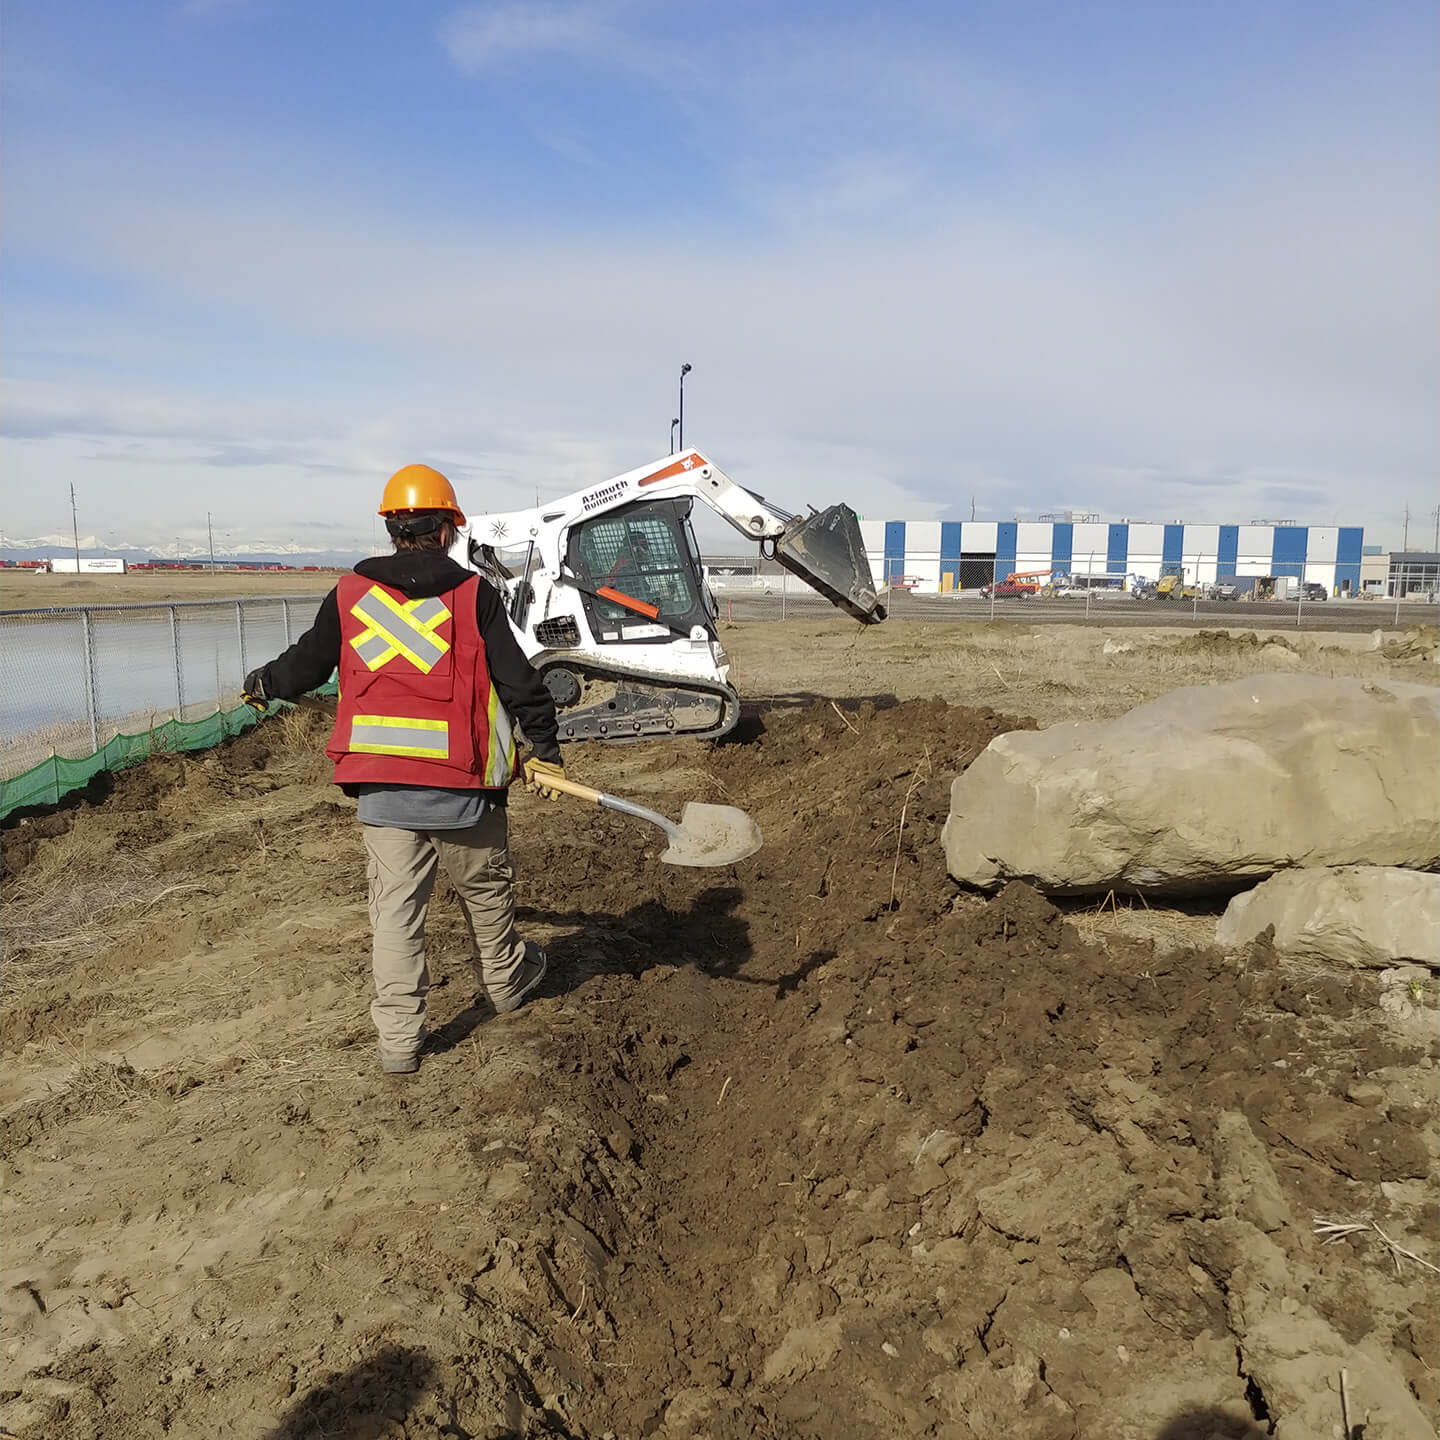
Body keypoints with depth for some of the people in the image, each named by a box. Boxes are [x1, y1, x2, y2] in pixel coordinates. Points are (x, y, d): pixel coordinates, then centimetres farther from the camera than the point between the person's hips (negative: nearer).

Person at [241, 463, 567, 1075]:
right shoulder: (473, 594, -3)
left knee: (395, 906, 7)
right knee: (484, 889, 19)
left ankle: (398, 1040, 10)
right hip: (459, 781, -2)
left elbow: (307, 662, 16)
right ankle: (502, 984, 40)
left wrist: (263, 683, 37)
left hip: (379, 783, 2)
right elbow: (518, 679, -4)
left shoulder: (349, 593, 5)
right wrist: (546, 748, 5)